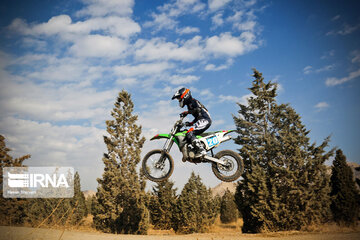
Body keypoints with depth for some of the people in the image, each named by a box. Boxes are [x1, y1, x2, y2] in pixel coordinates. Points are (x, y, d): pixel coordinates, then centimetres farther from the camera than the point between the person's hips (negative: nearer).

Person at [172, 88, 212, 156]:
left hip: (205, 120, -11)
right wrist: (191, 123, 22)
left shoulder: (192, 101, -3)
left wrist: (186, 112, -26)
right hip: (203, 120, 11)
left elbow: (198, 109, -24)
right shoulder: (190, 104, 26)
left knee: (189, 134, -22)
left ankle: (202, 151, -30)